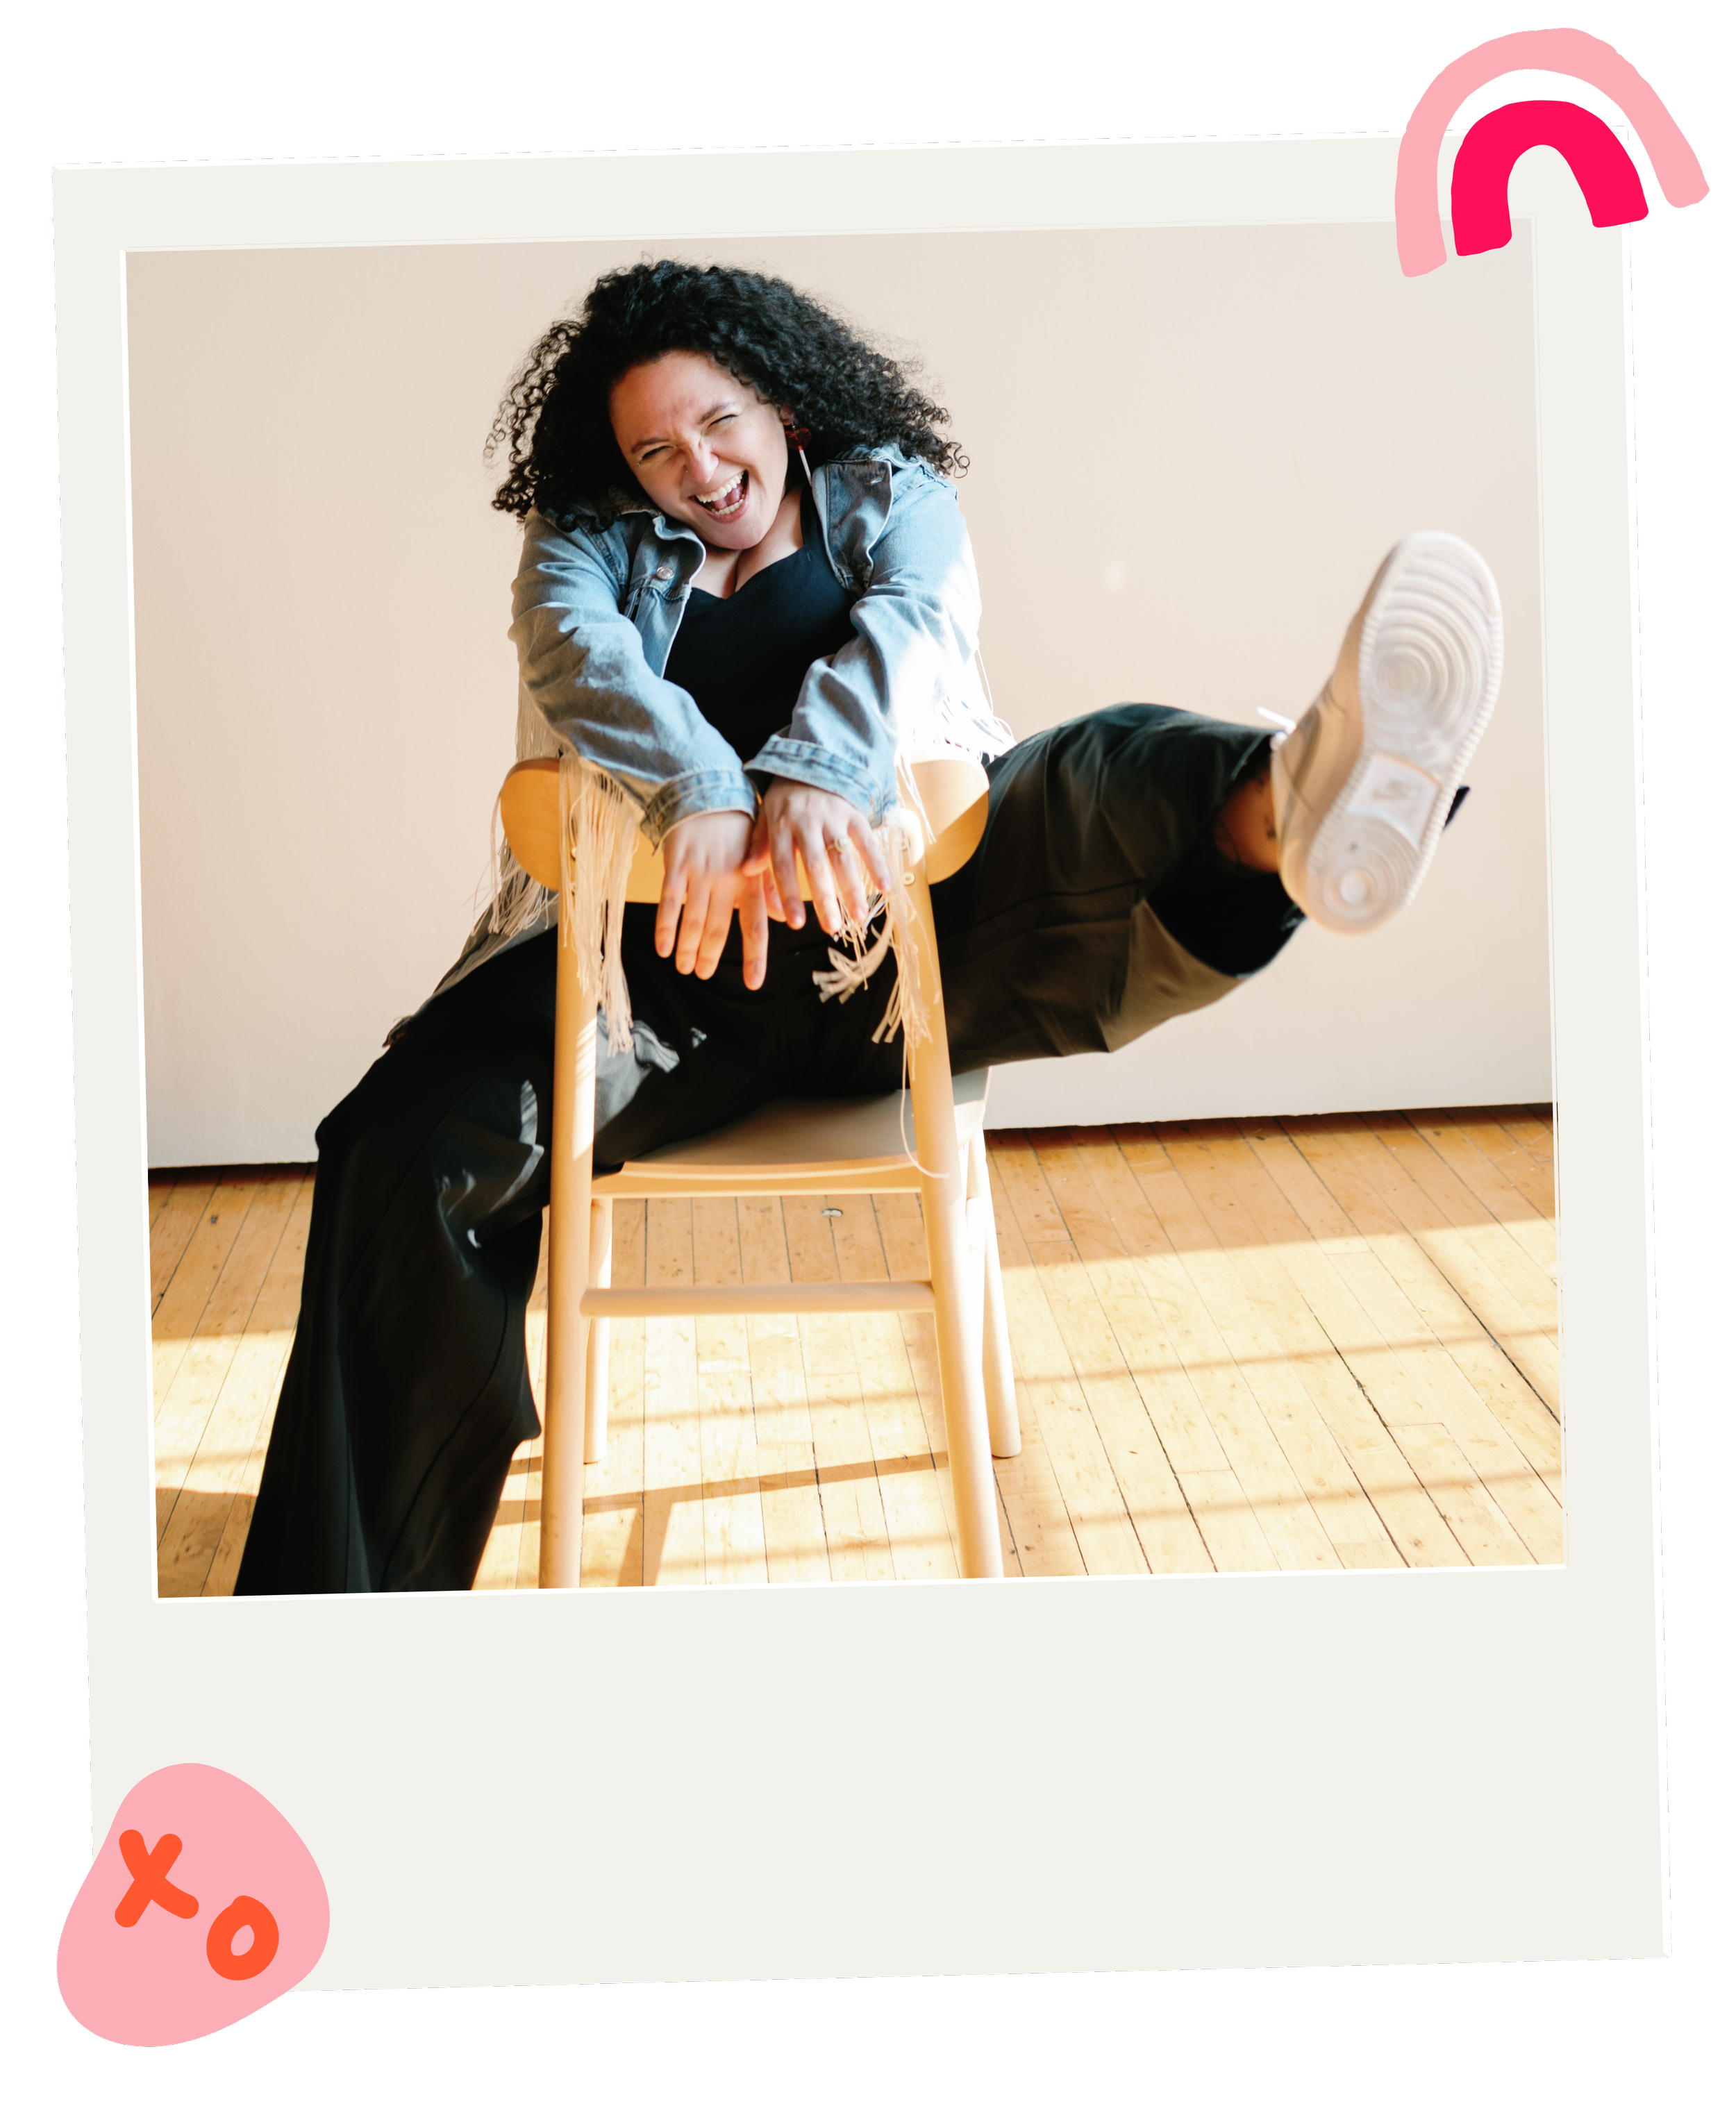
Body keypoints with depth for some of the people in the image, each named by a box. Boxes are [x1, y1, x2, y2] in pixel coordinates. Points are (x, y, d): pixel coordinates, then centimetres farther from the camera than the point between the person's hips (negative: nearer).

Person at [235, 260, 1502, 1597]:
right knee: (413, 1136, -23)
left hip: (895, 936, -1)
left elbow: (906, 621, -7)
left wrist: (813, 772, -31)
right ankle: (352, 1581, -22)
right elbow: (575, 646, -7)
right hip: (669, 948, 1)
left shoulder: (892, 494, 17)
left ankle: (1287, 812, -69)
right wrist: (700, 791, -30)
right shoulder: (589, 539, 18)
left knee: (1111, 773, -31)